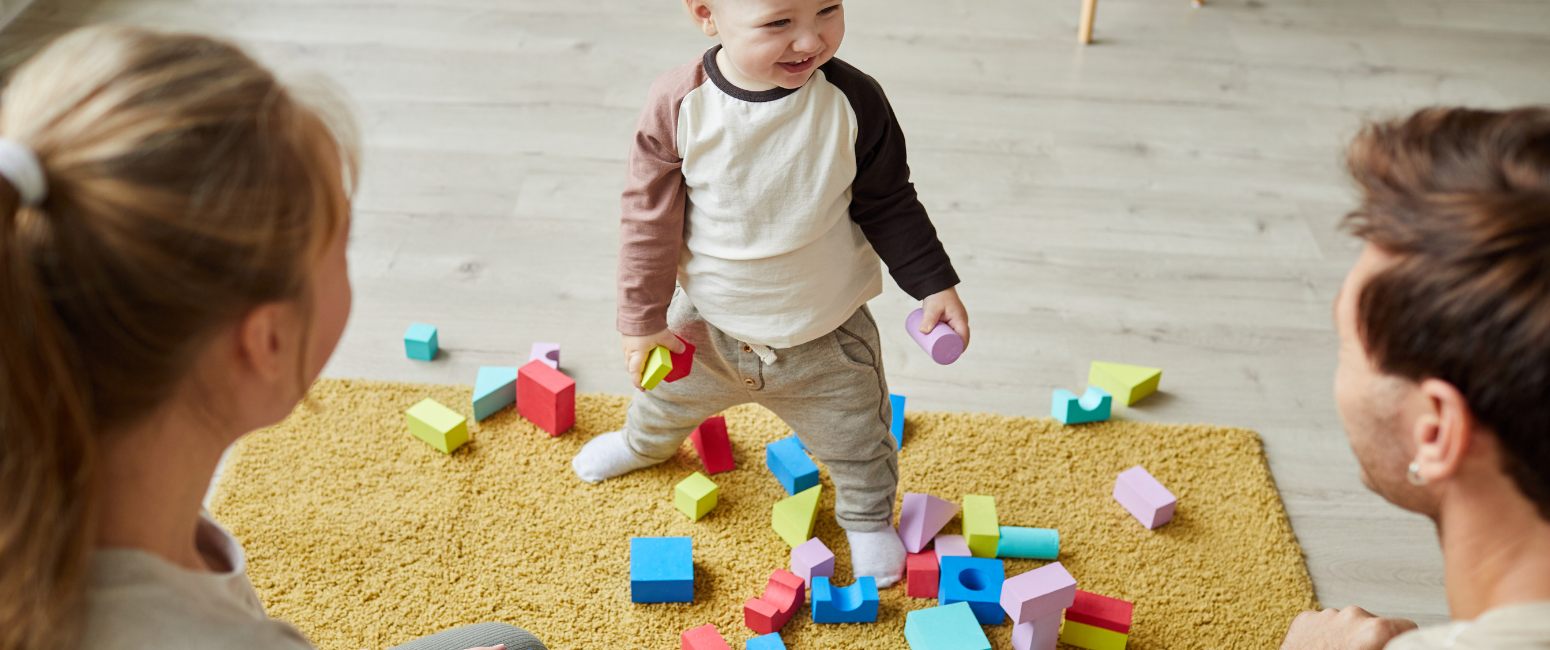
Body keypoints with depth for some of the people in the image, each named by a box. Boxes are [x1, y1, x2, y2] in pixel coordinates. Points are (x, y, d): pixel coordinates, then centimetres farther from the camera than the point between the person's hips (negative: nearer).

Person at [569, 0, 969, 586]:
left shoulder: (853, 101, -23)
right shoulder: (679, 104, -24)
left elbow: (889, 205, -7)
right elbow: (649, 219, -13)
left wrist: (934, 285, -5)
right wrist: (642, 321, -7)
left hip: (825, 338, -1)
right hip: (706, 322, 1)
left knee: (857, 442, 17)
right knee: (667, 399, 30)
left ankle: (868, 518, 51)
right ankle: (643, 443, 67)